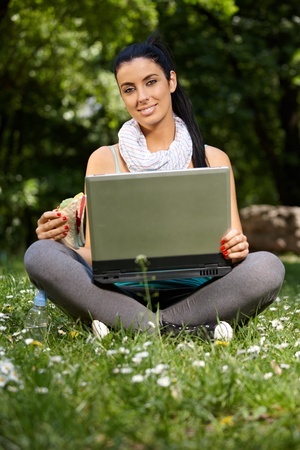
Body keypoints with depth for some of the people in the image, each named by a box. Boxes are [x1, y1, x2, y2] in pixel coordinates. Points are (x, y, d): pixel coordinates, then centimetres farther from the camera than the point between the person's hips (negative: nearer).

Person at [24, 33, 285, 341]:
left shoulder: (212, 160, 11)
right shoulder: (105, 160, 11)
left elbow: (231, 246, 9)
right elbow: (94, 253, 8)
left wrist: (237, 249, -15)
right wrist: (59, 240, -14)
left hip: (193, 296, 0)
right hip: (122, 292, 0)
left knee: (267, 267, -27)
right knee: (40, 254, -25)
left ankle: (127, 327, -27)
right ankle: (174, 329, -30)